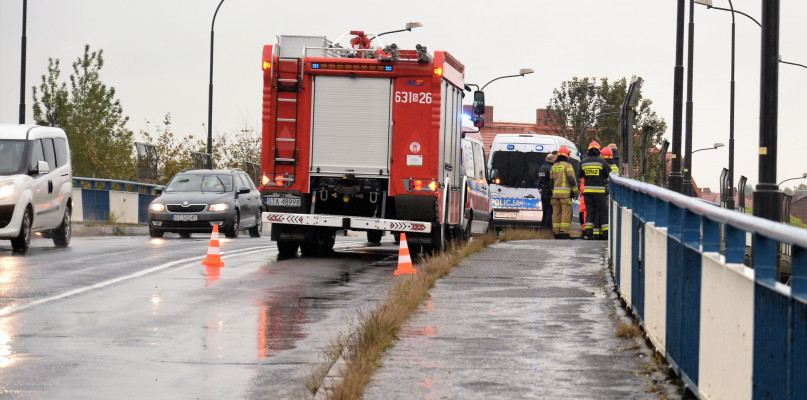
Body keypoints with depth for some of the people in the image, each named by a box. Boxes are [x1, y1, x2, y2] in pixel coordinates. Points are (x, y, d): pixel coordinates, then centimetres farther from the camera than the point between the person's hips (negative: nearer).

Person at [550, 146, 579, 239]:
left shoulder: (554, 167, 13)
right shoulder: (567, 166, -6)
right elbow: (572, 179, -11)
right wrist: (575, 192, -3)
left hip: (556, 193, 6)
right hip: (565, 193, -6)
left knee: (556, 213, 8)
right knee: (566, 212, -6)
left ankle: (556, 232, 8)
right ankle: (564, 232, -12)